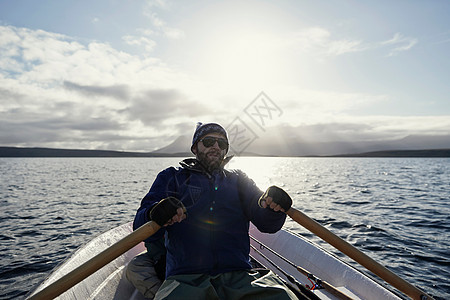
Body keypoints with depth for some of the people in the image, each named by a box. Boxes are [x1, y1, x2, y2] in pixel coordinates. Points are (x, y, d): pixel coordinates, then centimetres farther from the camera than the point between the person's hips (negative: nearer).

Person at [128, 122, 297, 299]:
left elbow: (266, 224, 8)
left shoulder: (238, 179, 20)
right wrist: (155, 214, -21)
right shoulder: (172, 177, 14)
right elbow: (141, 228, 3)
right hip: (185, 277, -1)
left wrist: (272, 206, -16)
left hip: (238, 277, 2)